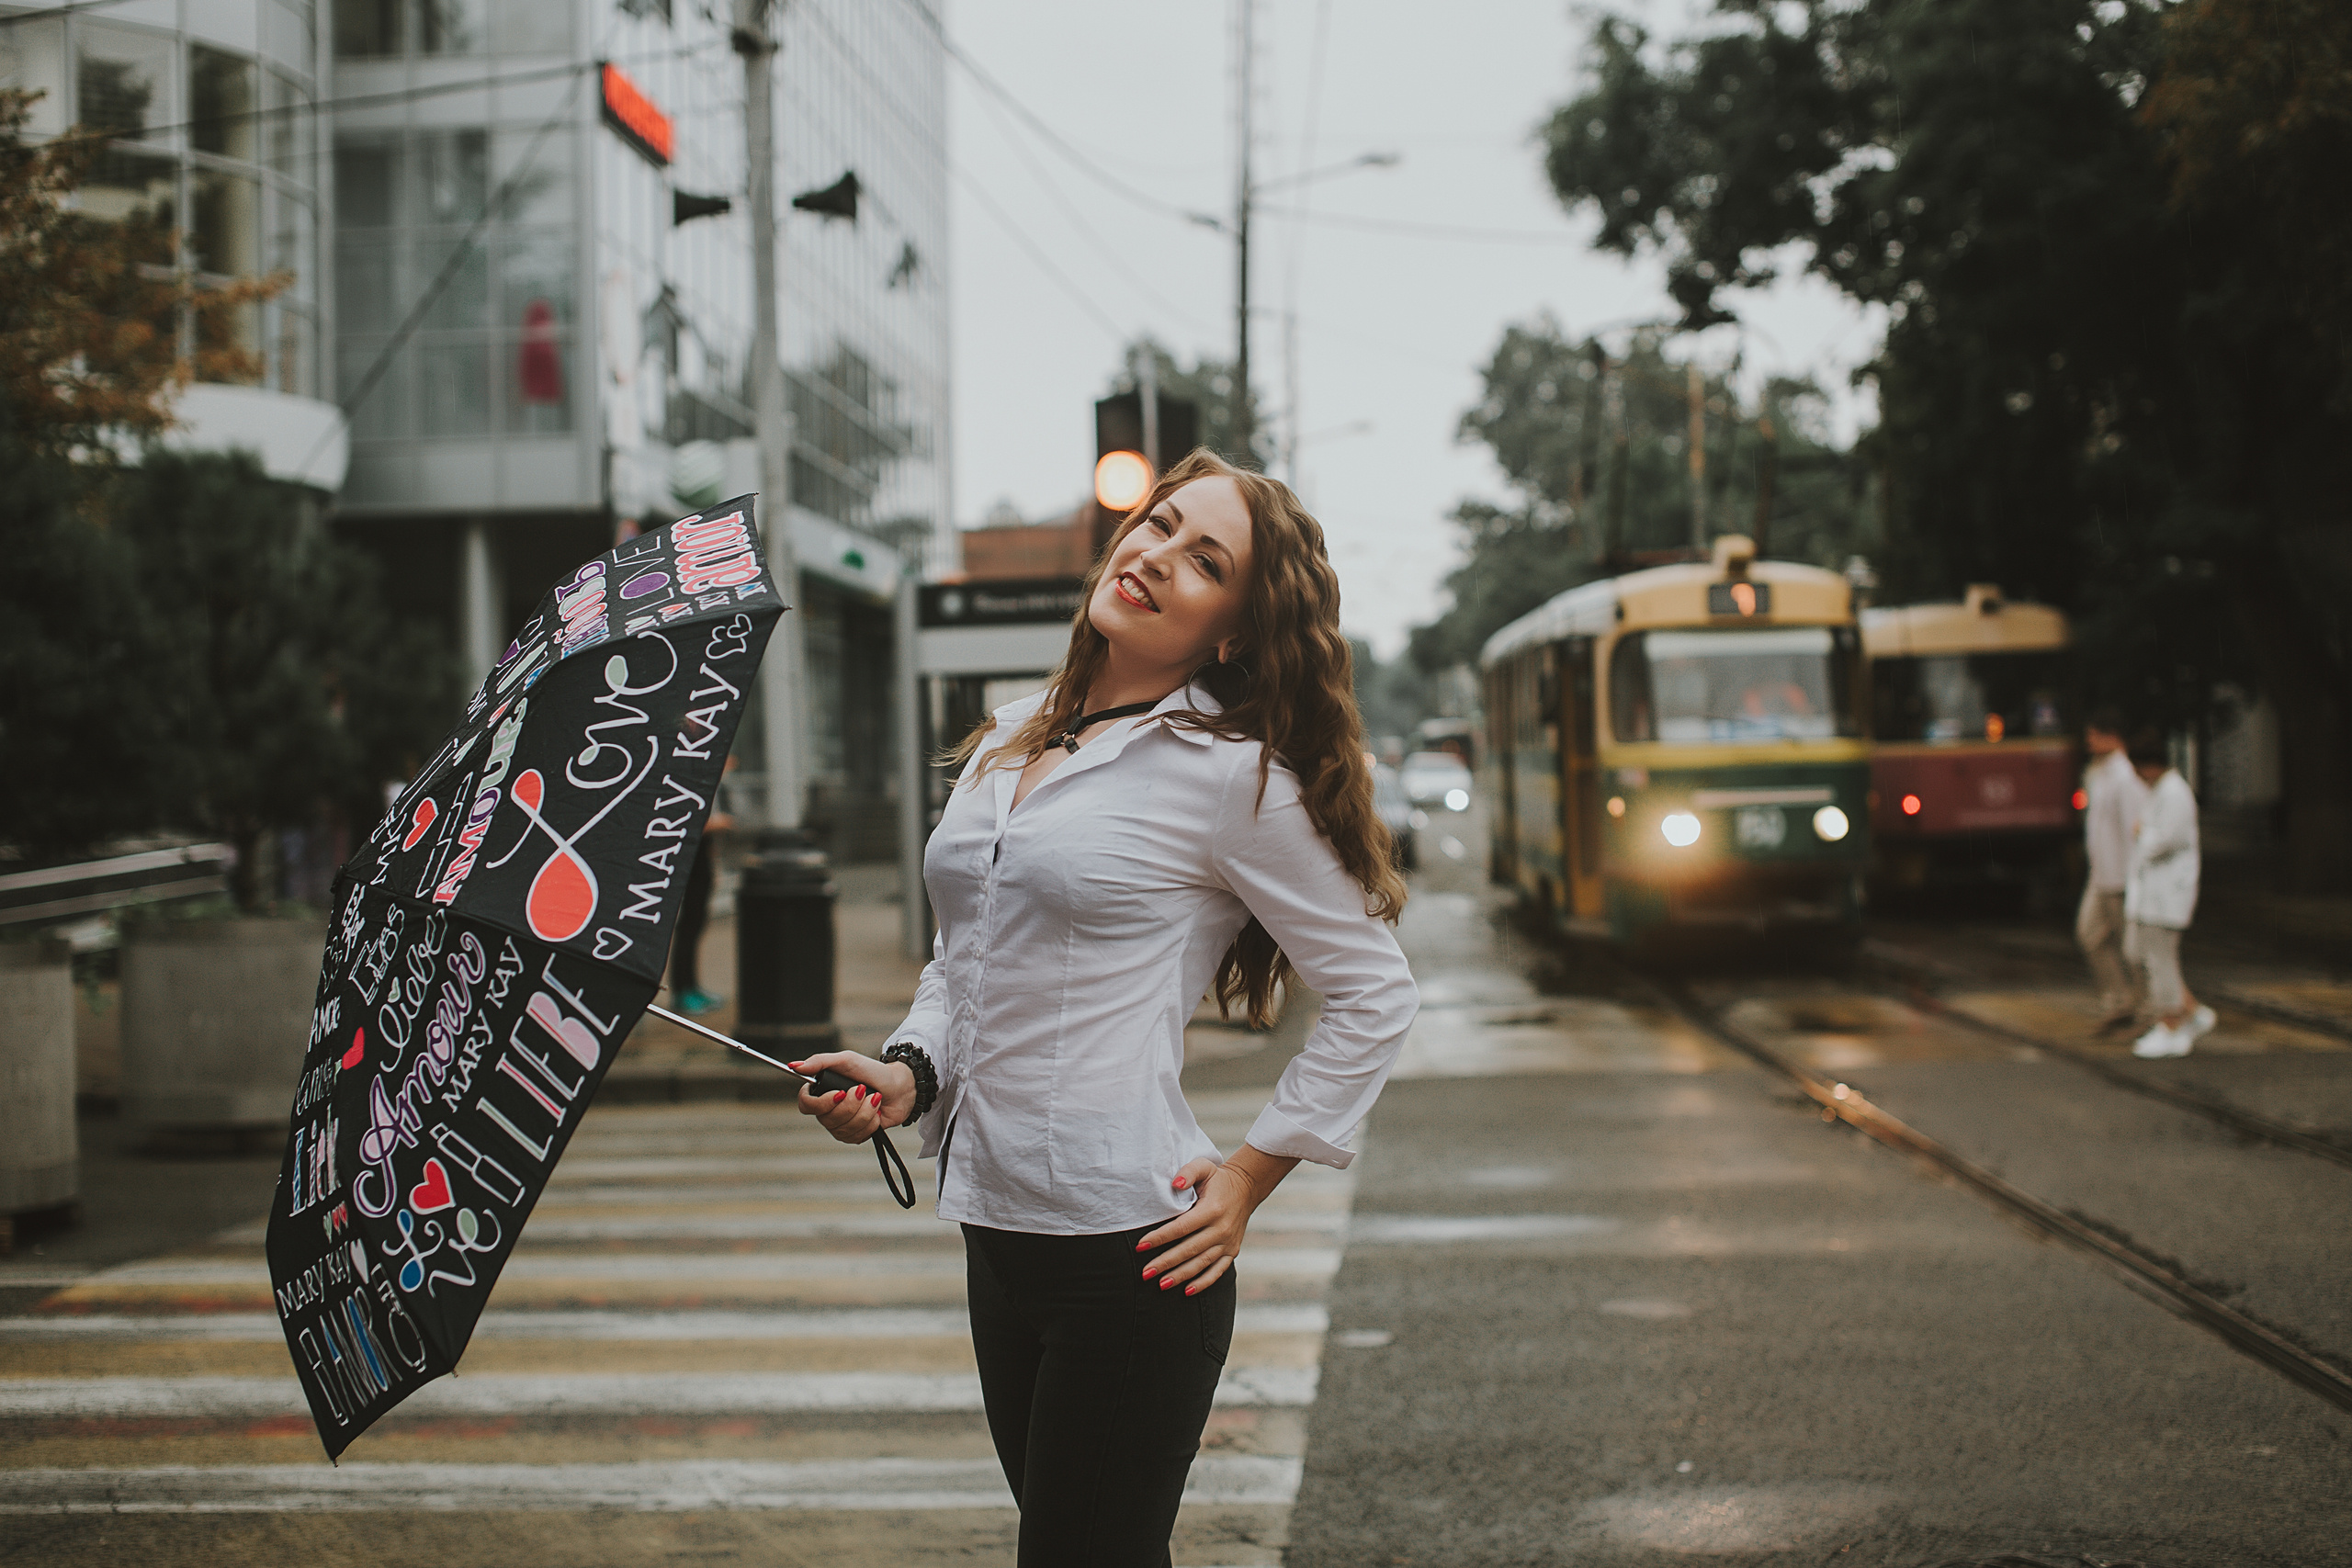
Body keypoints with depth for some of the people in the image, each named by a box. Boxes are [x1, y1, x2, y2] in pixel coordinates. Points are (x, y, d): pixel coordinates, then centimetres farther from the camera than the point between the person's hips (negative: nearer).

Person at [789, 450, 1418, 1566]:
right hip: (994, 1226, 7)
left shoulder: (1230, 771, -8)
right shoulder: (1011, 738, 12)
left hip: (1128, 1251, -7)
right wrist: (908, 1072, 2)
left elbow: (1374, 994, -4)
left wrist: (1249, 1179, -6)